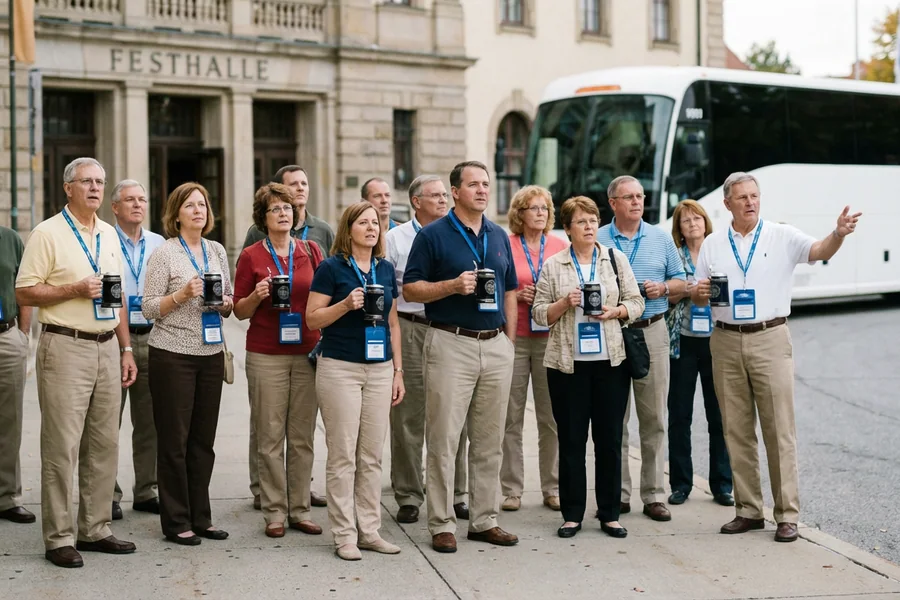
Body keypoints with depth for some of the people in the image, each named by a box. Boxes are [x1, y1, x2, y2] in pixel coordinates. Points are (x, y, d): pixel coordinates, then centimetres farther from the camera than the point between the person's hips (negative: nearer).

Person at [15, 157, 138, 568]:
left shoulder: (109, 235, 15)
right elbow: (24, 293, -8)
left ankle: (95, 529, 17)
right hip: (66, 348, -6)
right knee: (62, 446, -4)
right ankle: (58, 538, 2)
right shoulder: (48, 233, -5)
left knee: (104, 444, 8)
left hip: (107, 348, 6)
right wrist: (75, 291, -18)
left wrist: (126, 349, 14)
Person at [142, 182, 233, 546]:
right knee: (174, 440, 1)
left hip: (211, 353, 5)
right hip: (172, 355, -5)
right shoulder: (165, 253, -5)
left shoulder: (217, 251, 11)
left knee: (203, 440, 9)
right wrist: (182, 295, -20)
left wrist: (224, 303, -4)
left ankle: (200, 518, 18)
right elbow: (149, 308, -6)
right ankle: (176, 522, 9)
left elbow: (228, 303, 18)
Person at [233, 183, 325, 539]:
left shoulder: (311, 252, 9)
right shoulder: (252, 256, 2)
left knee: (303, 436, 4)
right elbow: (240, 311, 5)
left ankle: (300, 509, 11)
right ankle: (275, 512, 5)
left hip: (307, 353, 2)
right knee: (270, 436, -2)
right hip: (266, 356, -2)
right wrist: (256, 296, -15)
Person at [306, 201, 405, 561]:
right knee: (343, 455, -3)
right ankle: (344, 534, 4)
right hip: (340, 369, -5)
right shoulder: (332, 268, -3)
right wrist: (346, 304, -19)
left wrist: (398, 371, 12)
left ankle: (369, 530, 14)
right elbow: (312, 318, -5)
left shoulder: (385, 269, 12)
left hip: (380, 370, 5)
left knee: (372, 456, 7)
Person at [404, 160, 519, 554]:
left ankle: (484, 520, 16)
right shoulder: (433, 235, -2)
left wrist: (510, 340, 11)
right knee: (443, 439, -4)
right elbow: (410, 289, -4)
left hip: (496, 345, 5)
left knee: (489, 440, 8)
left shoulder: (499, 237, 15)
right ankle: (442, 525, 3)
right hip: (451, 344, -5)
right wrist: (453, 285, -18)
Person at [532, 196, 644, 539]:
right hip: (568, 362, -1)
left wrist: (616, 311, -11)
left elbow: (636, 302, 8)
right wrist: (564, 303, -13)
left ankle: (609, 514, 13)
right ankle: (572, 514, 12)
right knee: (571, 440, 3)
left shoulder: (616, 259, 8)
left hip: (611, 360, 1)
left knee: (610, 439, 4)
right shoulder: (553, 266, 5)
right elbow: (540, 314, 4)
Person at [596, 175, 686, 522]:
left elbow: (680, 282, 15)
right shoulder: (597, 241, 5)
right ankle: (617, 494, 8)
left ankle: (654, 495, 7)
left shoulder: (661, 239, 11)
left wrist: (662, 288, -5)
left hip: (652, 333, 1)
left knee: (654, 418, 1)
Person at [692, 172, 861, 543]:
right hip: (726, 342, 3)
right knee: (737, 431, 7)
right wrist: (699, 292, -10)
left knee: (779, 429, -4)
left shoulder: (782, 237, 1)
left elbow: (819, 251, -16)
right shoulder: (712, 245, 10)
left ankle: (788, 515, 1)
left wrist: (838, 234, -37)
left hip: (770, 339, -3)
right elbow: (698, 299, 13)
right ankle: (749, 510, 17)